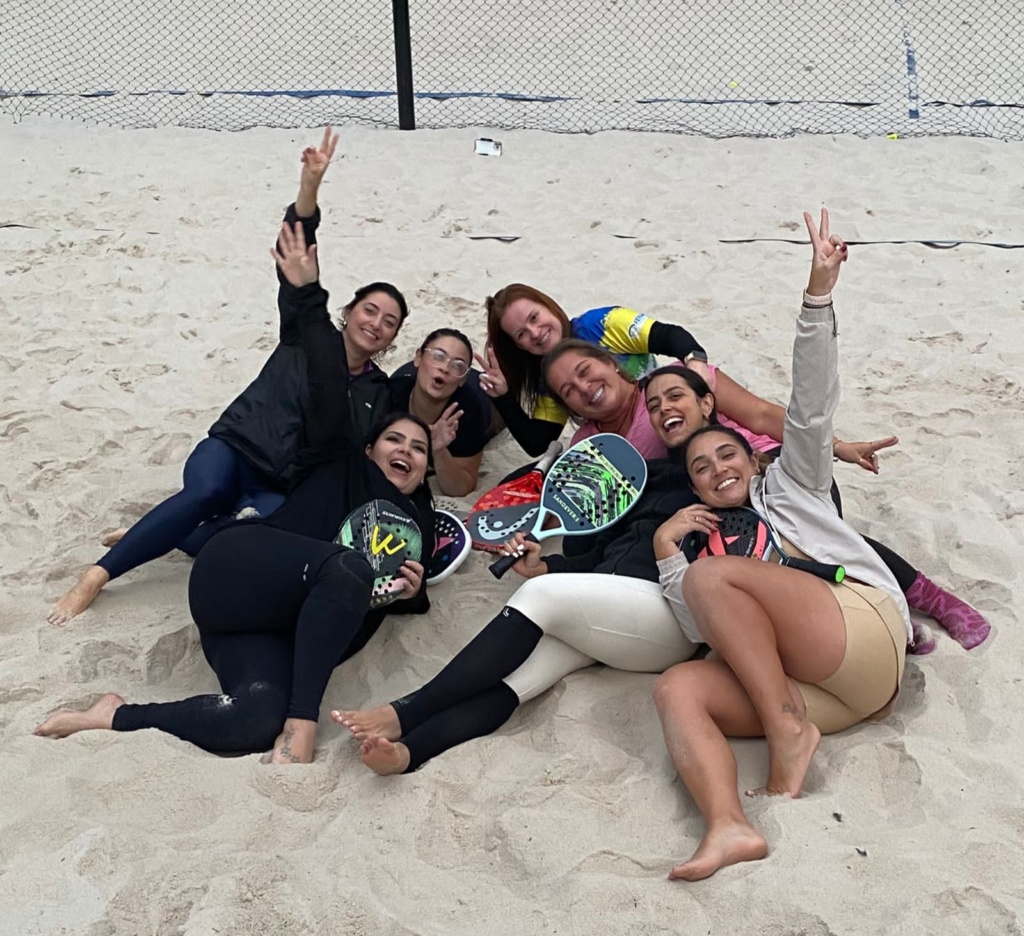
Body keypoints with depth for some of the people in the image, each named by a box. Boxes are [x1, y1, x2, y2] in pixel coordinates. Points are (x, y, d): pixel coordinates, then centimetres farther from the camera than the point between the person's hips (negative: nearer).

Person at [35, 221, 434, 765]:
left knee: (259, 719, -33)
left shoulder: (420, 525, 29)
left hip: (284, 625, 4)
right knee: (350, 567, -38)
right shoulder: (341, 464, 17)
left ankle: (116, 718, -17)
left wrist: (411, 593, 4)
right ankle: (302, 722, -34)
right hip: (237, 571, -4)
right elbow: (329, 388, 2)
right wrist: (307, 295, -8)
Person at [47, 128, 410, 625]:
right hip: (231, 451, -2)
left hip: (285, 492, 2)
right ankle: (96, 576, -28)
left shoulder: (381, 394, 15)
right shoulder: (306, 337, 8)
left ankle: (151, 536, -18)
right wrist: (310, 185, -24)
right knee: (206, 492, -38)